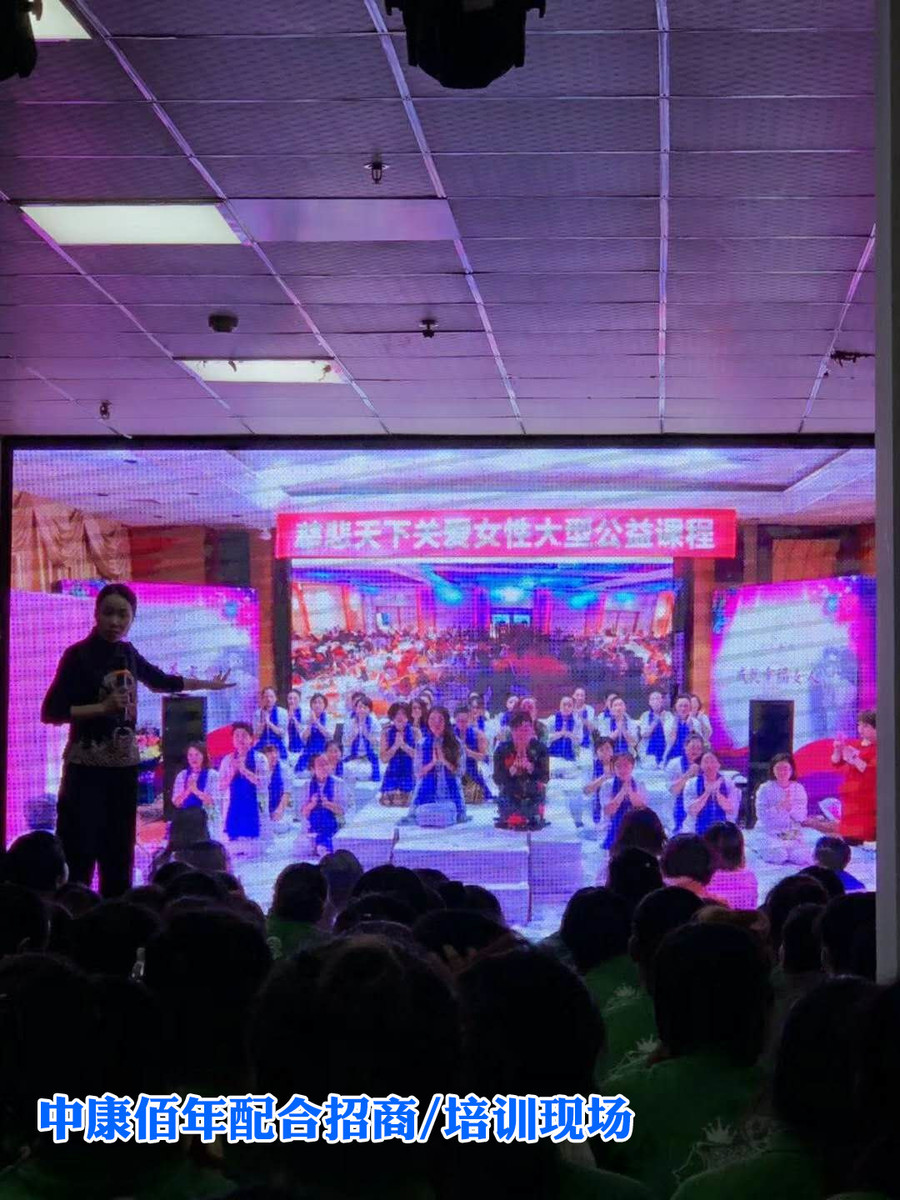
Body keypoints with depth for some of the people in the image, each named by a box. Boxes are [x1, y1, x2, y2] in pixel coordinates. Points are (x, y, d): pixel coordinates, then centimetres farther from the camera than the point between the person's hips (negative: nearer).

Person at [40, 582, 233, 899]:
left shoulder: (127, 653, 9)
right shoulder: (78, 655, -8)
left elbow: (162, 680, 29)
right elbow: (50, 711, -13)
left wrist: (208, 684, 39)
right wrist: (103, 707, -19)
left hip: (124, 766, 6)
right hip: (87, 768, -6)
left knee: (119, 856, 9)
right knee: (79, 855, -13)